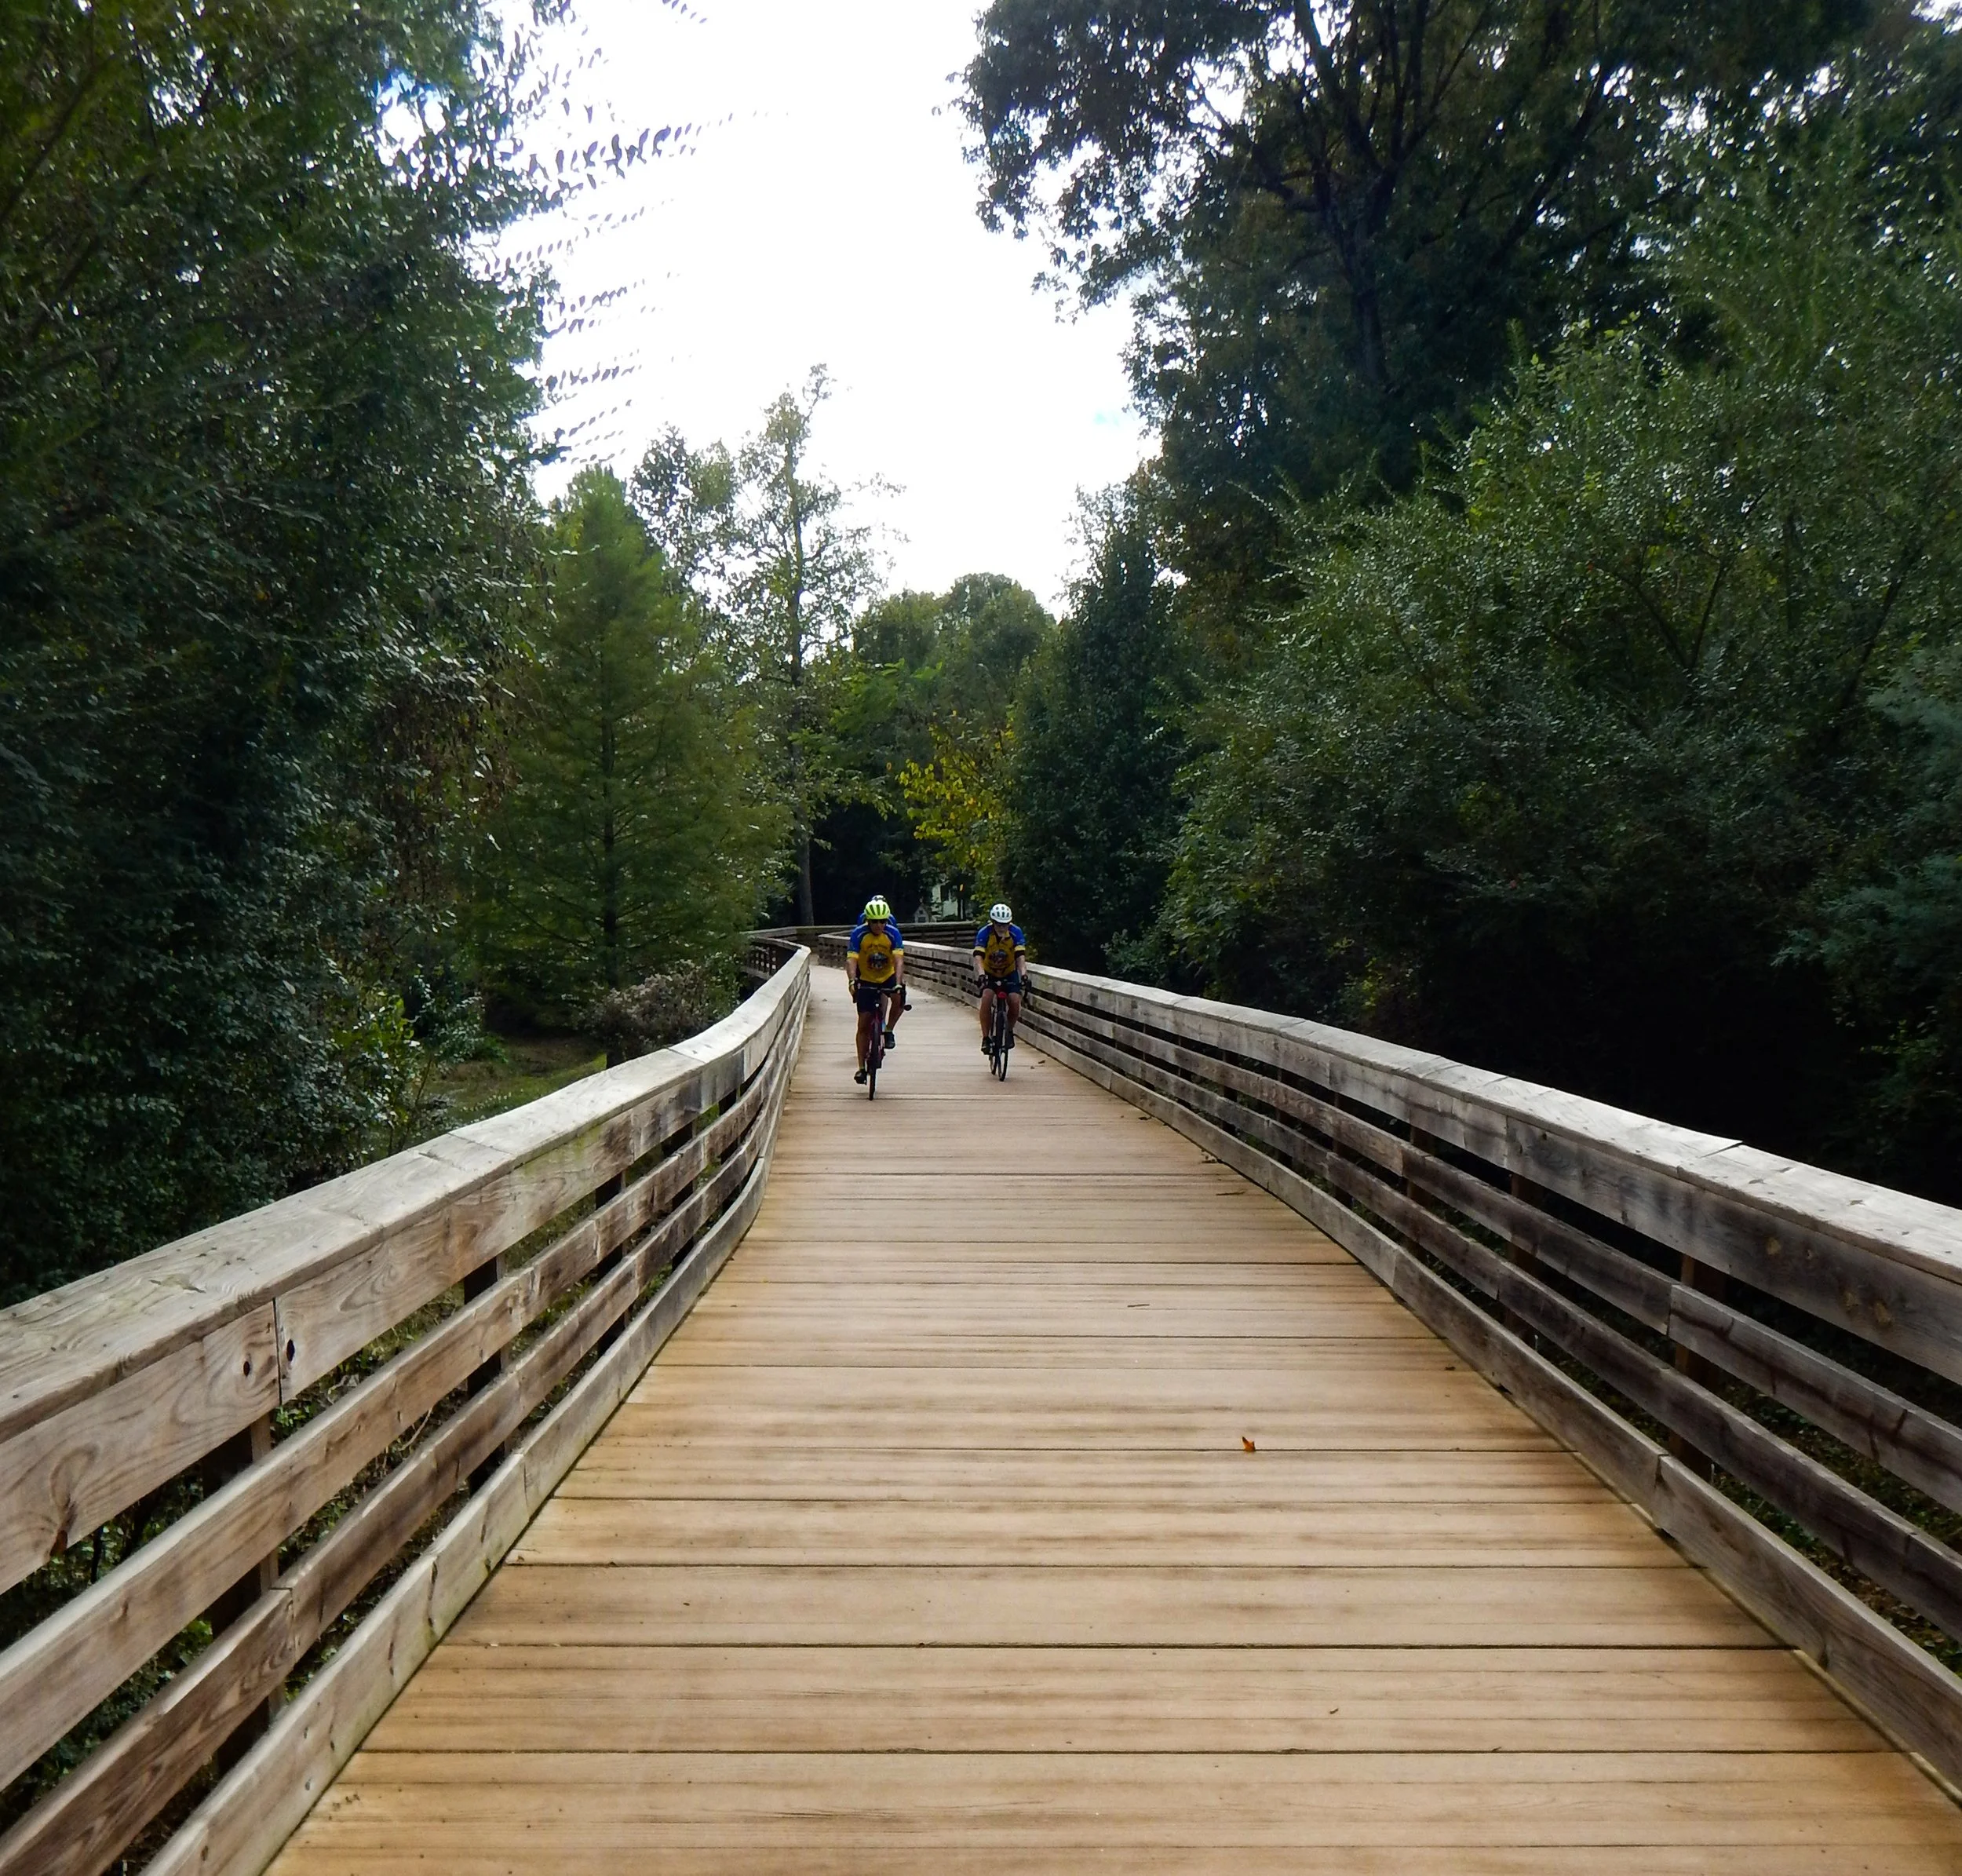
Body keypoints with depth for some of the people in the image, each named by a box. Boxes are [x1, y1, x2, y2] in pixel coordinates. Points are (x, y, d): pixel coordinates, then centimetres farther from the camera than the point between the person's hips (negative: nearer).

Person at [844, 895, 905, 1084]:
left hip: (888, 977, 0)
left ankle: (888, 1031, -5)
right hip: (866, 980, 0)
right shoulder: (859, 934, -19)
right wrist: (852, 981, -45)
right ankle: (861, 1067, 2)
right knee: (864, 1024, -5)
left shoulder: (893, 933, -18)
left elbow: (899, 959, -27)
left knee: (899, 999, -32)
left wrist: (898, 983, -42)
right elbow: (851, 960, -27)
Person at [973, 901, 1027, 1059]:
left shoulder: (1016, 932, -20)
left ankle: (1009, 1031, 7)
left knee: (1015, 1001, -20)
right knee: (987, 998, -26)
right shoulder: (984, 933, -23)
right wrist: (981, 976, -48)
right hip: (989, 973, -1)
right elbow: (978, 958, -31)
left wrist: (1023, 976, -41)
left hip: (1009, 973, 1)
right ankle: (985, 1038, -17)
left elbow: (1020, 957, -26)